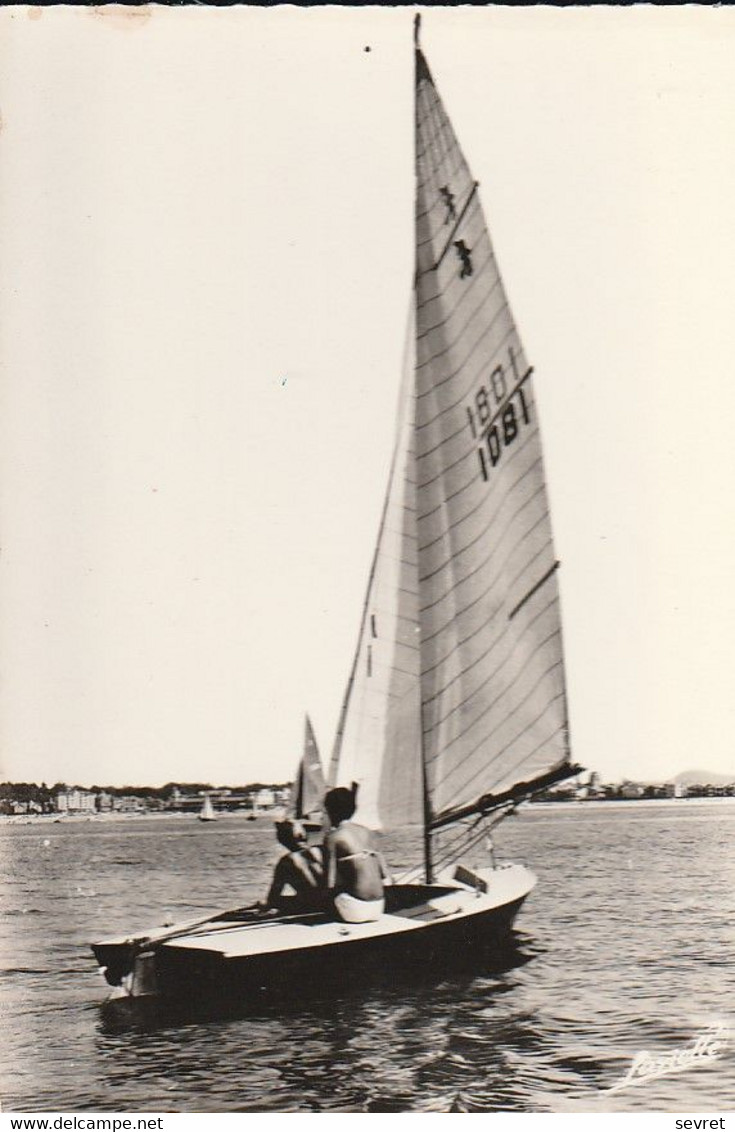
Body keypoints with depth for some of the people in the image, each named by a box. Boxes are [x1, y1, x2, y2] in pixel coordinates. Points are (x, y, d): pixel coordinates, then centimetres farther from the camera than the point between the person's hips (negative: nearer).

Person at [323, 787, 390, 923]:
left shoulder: (332, 838, -5)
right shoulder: (365, 832, 12)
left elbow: (330, 883, -7)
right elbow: (383, 873, 12)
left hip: (355, 911, -6)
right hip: (378, 908, 6)